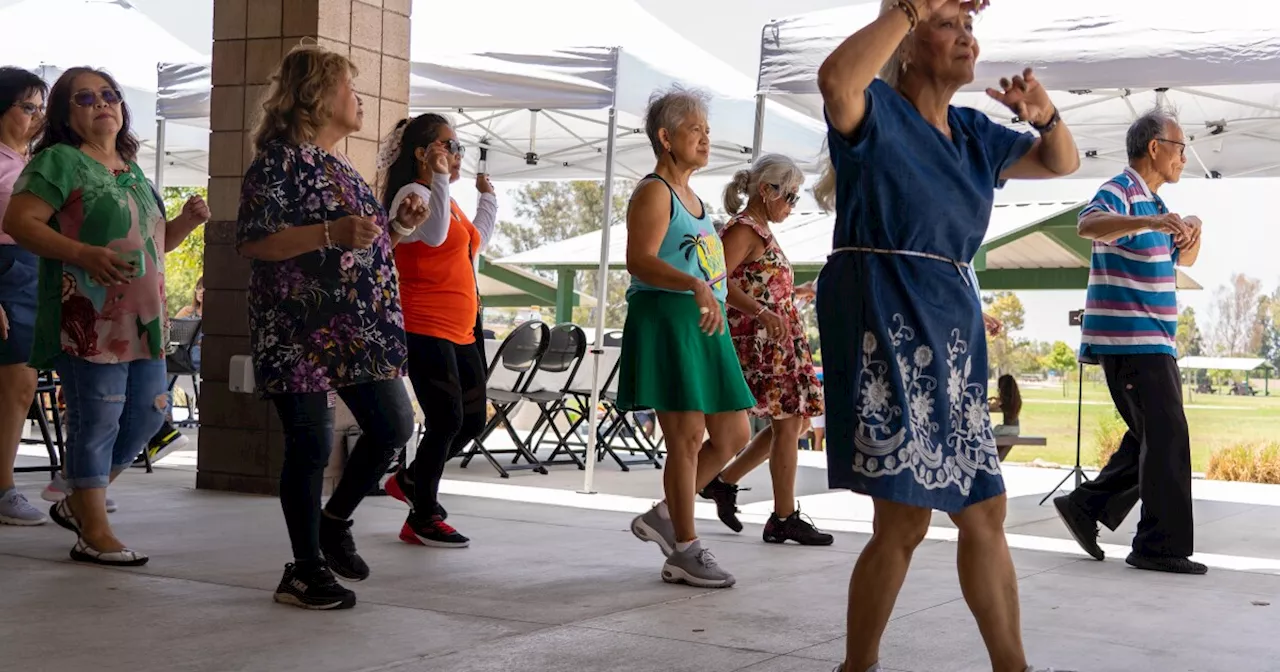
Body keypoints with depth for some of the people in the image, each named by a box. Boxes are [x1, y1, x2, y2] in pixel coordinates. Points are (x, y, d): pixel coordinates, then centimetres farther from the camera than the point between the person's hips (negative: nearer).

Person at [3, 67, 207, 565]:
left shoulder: (132, 172, 19)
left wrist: (186, 222, 7)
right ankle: (94, 535, 5)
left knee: (149, 413, 11)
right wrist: (85, 254, -25)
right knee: (97, 421, -5)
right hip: (89, 320, -8)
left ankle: (77, 504, 26)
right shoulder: (60, 161, -4)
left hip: (141, 318, 8)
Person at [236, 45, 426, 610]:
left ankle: (334, 522, 27)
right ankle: (305, 570, 10)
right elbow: (252, 241, -19)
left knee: (393, 424, 8)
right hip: (300, 331, -8)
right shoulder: (281, 157, -9)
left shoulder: (339, 166, 17)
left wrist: (396, 226, 10)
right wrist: (334, 233, -27)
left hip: (357, 330, 9)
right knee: (312, 445, -3)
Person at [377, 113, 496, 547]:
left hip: (462, 330, 10)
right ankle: (423, 519, 5)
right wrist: (440, 179, -29)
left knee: (473, 418, 11)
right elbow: (434, 233, -28)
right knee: (447, 419, -8)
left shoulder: (447, 200, 19)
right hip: (426, 328, -10)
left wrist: (488, 198, 28)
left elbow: (477, 241, 32)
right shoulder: (412, 193, -9)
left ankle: (411, 480, 29)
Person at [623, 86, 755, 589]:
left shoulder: (693, 197, 22)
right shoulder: (654, 192, -7)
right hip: (667, 319, -9)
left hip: (705, 325, 9)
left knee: (733, 435, 9)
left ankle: (664, 516, 21)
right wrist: (696, 286, -34)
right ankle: (684, 552, 0)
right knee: (688, 437, -9)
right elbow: (639, 261, -21)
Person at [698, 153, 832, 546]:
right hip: (759, 340, -10)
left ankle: (725, 483, 18)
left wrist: (798, 292, 29)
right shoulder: (744, 229, -10)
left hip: (780, 342, 10)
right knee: (787, 423, -7)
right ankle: (784, 519, 1)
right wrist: (762, 313, -33)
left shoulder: (761, 231, 18)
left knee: (794, 420, 12)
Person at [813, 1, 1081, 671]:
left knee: (984, 510, 12)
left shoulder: (973, 133, 16)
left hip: (951, 335, 8)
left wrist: (1044, 114, 5)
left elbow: (1062, 163, 27)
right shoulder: (877, 111, -7)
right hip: (883, 329, -8)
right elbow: (835, 79, -31)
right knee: (905, 519, -9)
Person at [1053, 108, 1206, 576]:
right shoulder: (1121, 193, -10)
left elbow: (1183, 259, 27)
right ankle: (1161, 546, -6)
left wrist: (1192, 233, 4)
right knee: (1166, 438, -10)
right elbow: (1088, 224, -32)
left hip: (1153, 342, 10)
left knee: (1152, 439, 12)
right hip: (1131, 340, -10)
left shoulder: (1153, 202, 20)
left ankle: (1086, 506, 17)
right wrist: (1147, 223, -48)